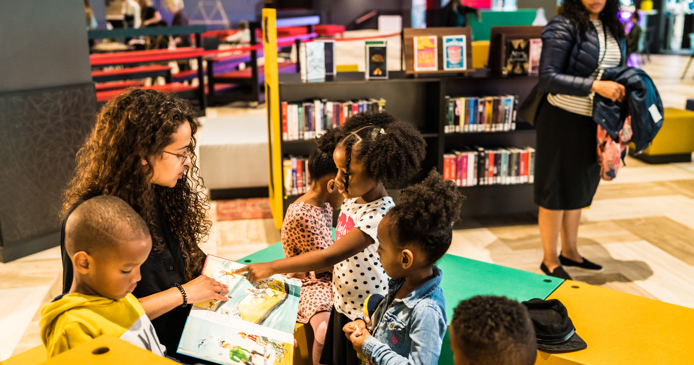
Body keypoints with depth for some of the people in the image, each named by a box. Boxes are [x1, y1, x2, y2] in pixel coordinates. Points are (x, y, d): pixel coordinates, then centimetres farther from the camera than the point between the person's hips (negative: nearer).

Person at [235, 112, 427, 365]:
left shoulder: (380, 215, -29)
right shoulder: (353, 199, 0)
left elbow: (329, 256, -31)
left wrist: (271, 267, -27)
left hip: (366, 316, -8)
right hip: (342, 306, 8)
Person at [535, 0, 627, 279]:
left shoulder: (613, 27, 6)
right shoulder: (564, 26, -14)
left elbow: (618, 69, 17)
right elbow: (547, 78, -21)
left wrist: (623, 89, -3)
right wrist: (595, 86, -26)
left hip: (595, 123, 7)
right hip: (564, 120, -7)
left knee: (580, 188, 17)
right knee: (556, 191, 4)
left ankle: (569, 252, 34)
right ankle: (550, 260, 19)